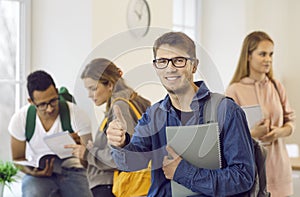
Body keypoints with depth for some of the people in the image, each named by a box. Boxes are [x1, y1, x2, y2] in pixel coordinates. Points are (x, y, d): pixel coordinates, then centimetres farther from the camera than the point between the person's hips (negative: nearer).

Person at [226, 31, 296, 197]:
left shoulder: (277, 87, 9)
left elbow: (290, 120, 14)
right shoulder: (235, 90, -6)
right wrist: (253, 134, -21)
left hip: (277, 165, 4)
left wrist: (281, 131, -7)